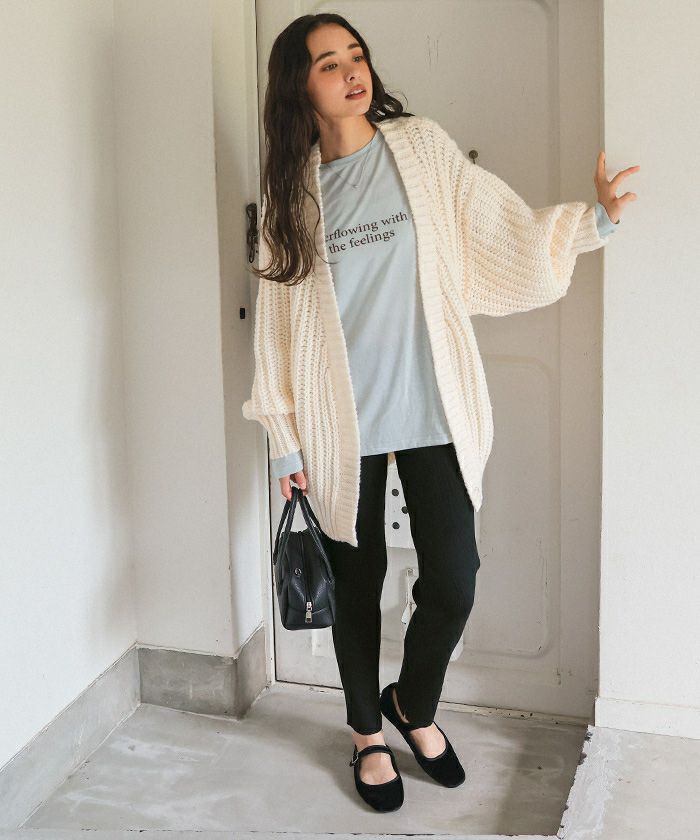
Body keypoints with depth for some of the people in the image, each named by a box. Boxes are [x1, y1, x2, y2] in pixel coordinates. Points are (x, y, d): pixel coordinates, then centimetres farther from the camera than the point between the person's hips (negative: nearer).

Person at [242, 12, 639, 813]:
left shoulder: (422, 147, 2)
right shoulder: (292, 187, 3)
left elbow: (507, 233, 1)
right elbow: (279, 318, 4)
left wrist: (595, 216, -14)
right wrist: (286, 438, 2)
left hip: (433, 410, 0)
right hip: (342, 421, 0)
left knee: (452, 581, -2)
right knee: (357, 585, 11)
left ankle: (414, 705, 29)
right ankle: (369, 732, 34)